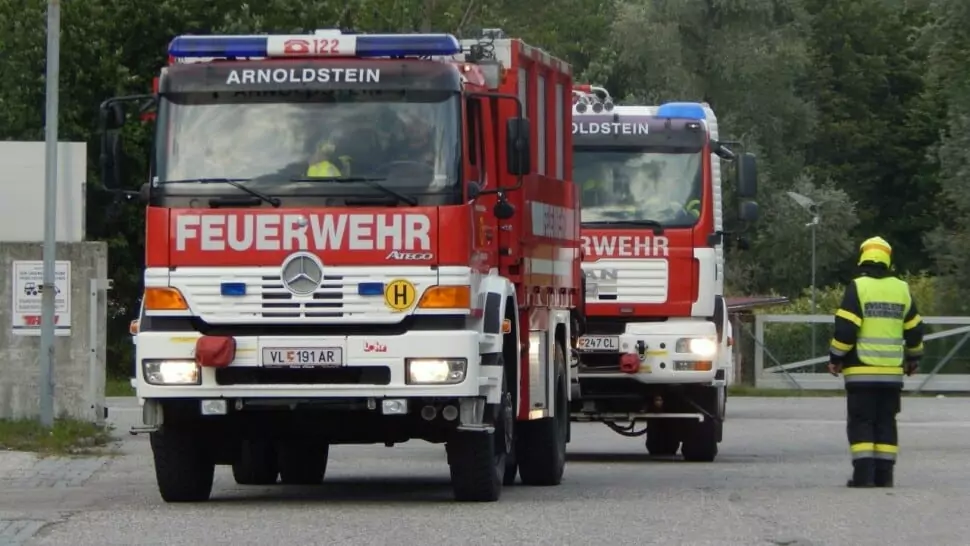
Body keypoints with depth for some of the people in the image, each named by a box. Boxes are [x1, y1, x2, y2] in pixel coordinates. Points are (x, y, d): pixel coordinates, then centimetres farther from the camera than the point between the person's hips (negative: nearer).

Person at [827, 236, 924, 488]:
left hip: (861, 371, -4)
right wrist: (913, 358, 27)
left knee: (861, 422, -1)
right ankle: (884, 474, 6)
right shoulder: (902, 289, 7)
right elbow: (915, 330, 13)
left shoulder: (857, 287, -8)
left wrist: (836, 358, -3)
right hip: (892, 372, 4)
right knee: (886, 423, 10)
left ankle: (864, 474, -9)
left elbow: (845, 328, -13)